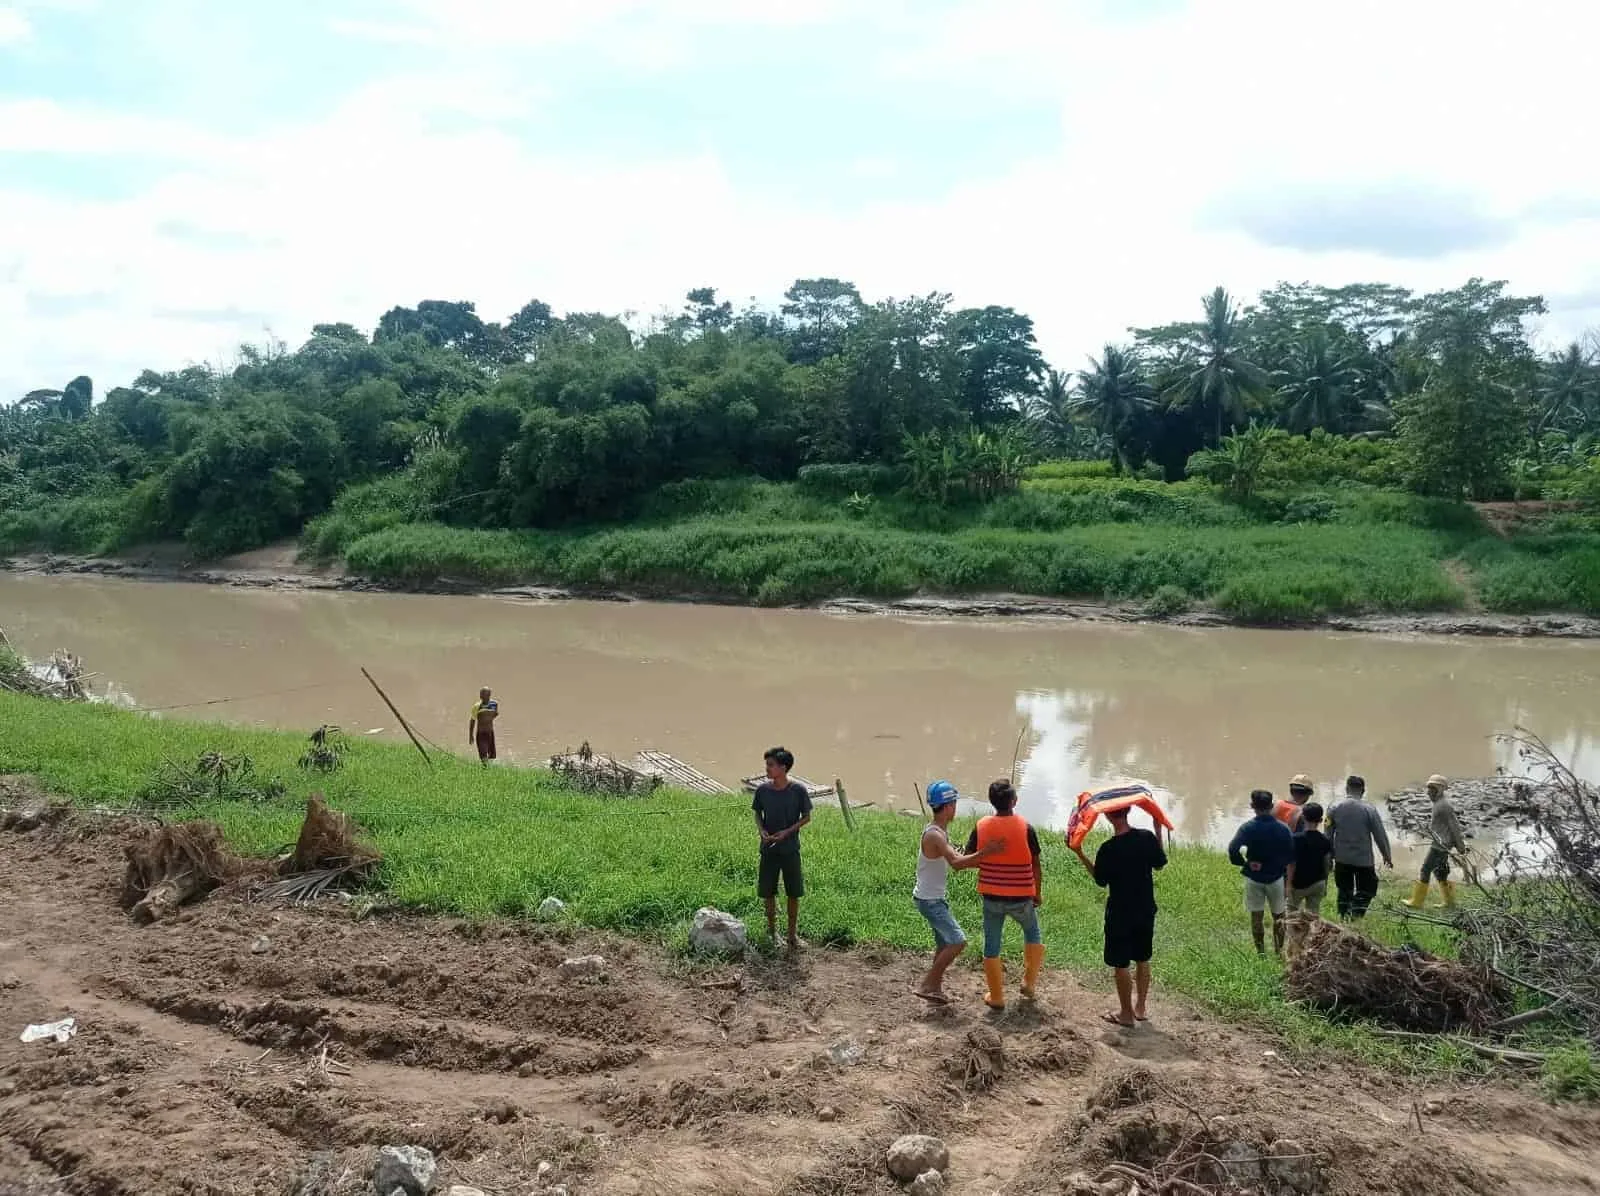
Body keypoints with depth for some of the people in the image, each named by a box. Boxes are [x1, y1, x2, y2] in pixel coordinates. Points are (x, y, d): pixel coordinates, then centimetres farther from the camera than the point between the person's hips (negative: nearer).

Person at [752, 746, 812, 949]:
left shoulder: (799, 790, -12)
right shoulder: (762, 790, -5)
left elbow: (806, 817, -2)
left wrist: (787, 832, -15)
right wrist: (761, 830, -11)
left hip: (790, 849, -2)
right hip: (768, 849, 2)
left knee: (794, 893, 6)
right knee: (768, 892, 9)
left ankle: (793, 932, 21)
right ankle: (772, 930, 27)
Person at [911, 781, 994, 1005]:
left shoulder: (941, 831, 9)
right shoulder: (934, 835, -24)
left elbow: (955, 858, 16)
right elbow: (956, 863, -36)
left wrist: (983, 861, 5)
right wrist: (986, 852, -37)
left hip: (936, 898, 10)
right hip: (929, 900, -10)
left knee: (944, 944, 17)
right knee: (958, 942, -11)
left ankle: (935, 988, 27)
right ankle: (926, 985, -5)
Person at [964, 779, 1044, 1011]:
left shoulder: (981, 826, -8)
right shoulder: (1025, 828, -14)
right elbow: (1035, 865, -7)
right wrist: (1038, 893, 7)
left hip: (991, 897, 1)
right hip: (1020, 898, -1)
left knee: (992, 946, 13)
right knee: (1032, 933, 26)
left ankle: (996, 997, 20)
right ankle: (1029, 983, 32)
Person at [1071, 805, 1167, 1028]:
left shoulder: (1108, 848, -21)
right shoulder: (1147, 837, -10)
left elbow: (1100, 881, -8)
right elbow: (1159, 865, 6)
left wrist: (1080, 854, -6)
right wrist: (1159, 833, 11)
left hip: (1120, 914, -5)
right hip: (1145, 911, 5)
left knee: (1120, 964, 8)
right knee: (1142, 960, 20)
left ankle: (1126, 1014, 15)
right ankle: (1140, 1007, 31)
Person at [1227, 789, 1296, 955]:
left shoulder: (1247, 828, -13)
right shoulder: (1282, 828, -8)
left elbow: (1233, 850, -25)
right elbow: (1291, 856, -7)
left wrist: (1243, 863, -7)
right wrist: (1280, 865, 10)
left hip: (1253, 878, -1)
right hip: (1276, 877, 1)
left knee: (1256, 916, 10)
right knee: (1278, 915, 15)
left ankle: (1261, 952, 14)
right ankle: (1279, 951, 15)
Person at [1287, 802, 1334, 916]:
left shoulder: (1296, 838, -16)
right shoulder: (1325, 840, -6)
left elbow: (1291, 863, -14)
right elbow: (1327, 864, 1)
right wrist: (1325, 885, 13)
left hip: (1299, 884, -3)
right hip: (1318, 883, 3)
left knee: (1292, 910, 13)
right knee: (1315, 913, 12)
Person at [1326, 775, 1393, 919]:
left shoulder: (1335, 809, -4)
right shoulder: (1369, 809, -12)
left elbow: (1328, 836, 3)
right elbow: (1380, 835, -7)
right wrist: (1387, 856, 6)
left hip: (1342, 859, 3)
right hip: (1363, 859, -3)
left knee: (1344, 891, 17)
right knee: (1365, 891, 10)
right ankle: (1356, 916, -7)